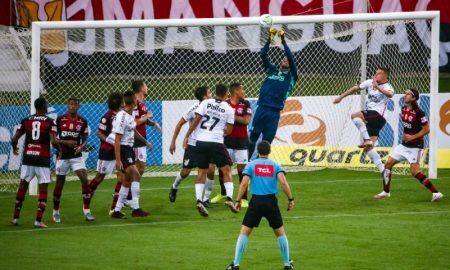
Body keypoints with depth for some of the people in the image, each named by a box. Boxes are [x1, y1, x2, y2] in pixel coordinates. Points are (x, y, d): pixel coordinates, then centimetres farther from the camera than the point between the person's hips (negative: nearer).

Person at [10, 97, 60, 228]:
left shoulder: (26, 121, 3)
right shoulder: (50, 122, -5)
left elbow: (14, 139, 1)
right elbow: (53, 141, -15)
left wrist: (14, 148, 23)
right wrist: (59, 149, 6)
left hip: (28, 158, 3)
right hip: (43, 160, -3)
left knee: (23, 186, 16)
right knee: (43, 190, 3)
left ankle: (16, 217, 18)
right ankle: (38, 220, -4)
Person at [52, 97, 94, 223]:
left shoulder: (83, 121, 2)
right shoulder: (60, 120, -5)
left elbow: (84, 139, 8)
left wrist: (81, 147, -14)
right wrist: (65, 142, -17)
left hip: (76, 156, 1)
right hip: (62, 155, -1)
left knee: (85, 180, -13)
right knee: (59, 183, 6)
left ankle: (87, 211, -7)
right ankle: (55, 212, 22)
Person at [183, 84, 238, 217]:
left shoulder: (206, 103, 4)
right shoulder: (229, 110, 2)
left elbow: (196, 120, -3)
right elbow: (228, 131, 5)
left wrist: (187, 136, 1)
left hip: (201, 141, 2)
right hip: (216, 142, -2)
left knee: (201, 172, 10)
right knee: (226, 170, 10)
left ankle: (199, 200, -4)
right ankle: (229, 197, -4)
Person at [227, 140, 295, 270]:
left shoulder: (251, 165, 4)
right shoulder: (275, 165, 5)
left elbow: (244, 184, -6)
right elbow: (283, 183, -8)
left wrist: (238, 201, 0)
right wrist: (290, 199, -1)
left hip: (256, 201, -1)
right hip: (271, 201, 1)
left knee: (244, 232, 4)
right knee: (280, 232, 16)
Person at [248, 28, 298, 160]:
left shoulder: (291, 76, 9)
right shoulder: (271, 70, 17)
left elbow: (291, 57, -4)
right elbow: (263, 54, 8)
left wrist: (283, 41, -3)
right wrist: (270, 39, 0)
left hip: (274, 112, -2)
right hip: (261, 108, 2)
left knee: (267, 140, 2)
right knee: (252, 137, 2)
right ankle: (247, 161, 16)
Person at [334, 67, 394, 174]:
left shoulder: (387, 87, -8)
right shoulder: (370, 82, 13)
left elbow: (390, 94, -32)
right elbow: (355, 88, 22)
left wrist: (377, 87, -39)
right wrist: (341, 97, 26)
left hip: (378, 116, -7)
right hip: (369, 118, 7)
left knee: (355, 116, -27)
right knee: (369, 148, 1)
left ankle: (367, 140, -22)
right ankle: (383, 171, 0)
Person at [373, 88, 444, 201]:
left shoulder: (418, 112, -18)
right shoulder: (404, 109, 5)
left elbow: (426, 129, -15)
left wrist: (412, 137, -19)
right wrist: (405, 135, 9)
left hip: (415, 146, -8)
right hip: (404, 144, 8)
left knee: (415, 172, -14)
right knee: (388, 164, 7)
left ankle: (436, 193, -8)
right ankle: (386, 192, 20)